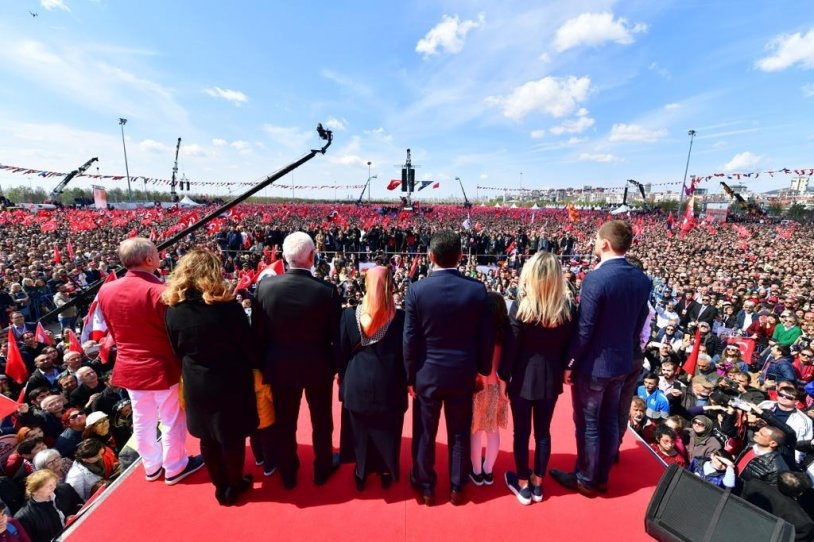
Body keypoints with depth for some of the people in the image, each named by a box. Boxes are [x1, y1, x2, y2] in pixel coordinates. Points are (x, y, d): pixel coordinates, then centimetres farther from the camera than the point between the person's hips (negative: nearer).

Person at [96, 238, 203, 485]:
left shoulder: (105, 290, -5)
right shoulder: (159, 291, -26)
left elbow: (112, 331, 8)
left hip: (129, 367, 7)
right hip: (162, 366, -6)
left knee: (142, 421, 21)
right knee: (171, 420, 13)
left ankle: (152, 466, 40)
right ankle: (175, 467, 30)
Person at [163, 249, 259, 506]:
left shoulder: (173, 309, -9)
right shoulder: (228, 307, -23)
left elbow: (177, 350, 4)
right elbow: (248, 347, -13)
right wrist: (254, 367, 6)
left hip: (196, 384, 4)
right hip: (230, 383, -4)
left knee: (208, 438, 22)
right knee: (232, 437, 16)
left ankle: (220, 487, 39)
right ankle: (233, 487, 35)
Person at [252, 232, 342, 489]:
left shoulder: (265, 286, -14)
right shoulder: (327, 291, -20)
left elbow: (258, 333, -6)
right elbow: (336, 337, -13)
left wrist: (264, 364, 8)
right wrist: (335, 366, 4)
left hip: (280, 366, 2)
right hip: (318, 367, -1)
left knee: (284, 422, 22)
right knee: (321, 420, 21)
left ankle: (288, 474, 42)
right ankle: (322, 469, 41)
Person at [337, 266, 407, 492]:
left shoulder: (350, 314, -10)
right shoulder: (400, 317, -14)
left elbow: (342, 352, -3)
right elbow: (405, 353, -6)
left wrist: (344, 378, 12)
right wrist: (406, 381, 8)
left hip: (358, 384, 1)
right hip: (389, 385, -1)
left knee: (361, 431, 20)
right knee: (387, 432, 19)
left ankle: (362, 473, 39)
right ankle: (386, 472, 37)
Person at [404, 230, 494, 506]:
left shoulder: (417, 290, -14)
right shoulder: (477, 289, -11)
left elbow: (410, 339, -10)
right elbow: (486, 336, -4)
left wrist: (410, 376, 2)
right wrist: (483, 370, 10)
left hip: (427, 374, -1)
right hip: (463, 374, 2)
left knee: (424, 434, 17)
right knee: (460, 434, 19)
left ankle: (426, 488, 36)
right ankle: (457, 488, 37)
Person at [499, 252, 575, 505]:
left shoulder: (520, 307, -21)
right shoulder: (568, 307, -9)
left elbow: (511, 347, -15)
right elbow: (568, 344, 1)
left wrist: (503, 376, -2)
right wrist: (561, 369, 15)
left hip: (524, 377, -3)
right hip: (552, 377, 4)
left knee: (521, 432, 14)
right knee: (543, 431, 19)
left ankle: (523, 485, 31)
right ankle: (537, 484, 36)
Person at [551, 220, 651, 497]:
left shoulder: (595, 278, -24)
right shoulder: (643, 279, -1)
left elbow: (583, 329, -22)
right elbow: (639, 323, 7)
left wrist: (568, 361, -10)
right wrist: (625, 350, 19)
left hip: (593, 364, -7)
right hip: (623, 362, 8)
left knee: (588, 424, 10)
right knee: (610, 421, 20)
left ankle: (585, 479, 28)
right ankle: (601, 476, 37)